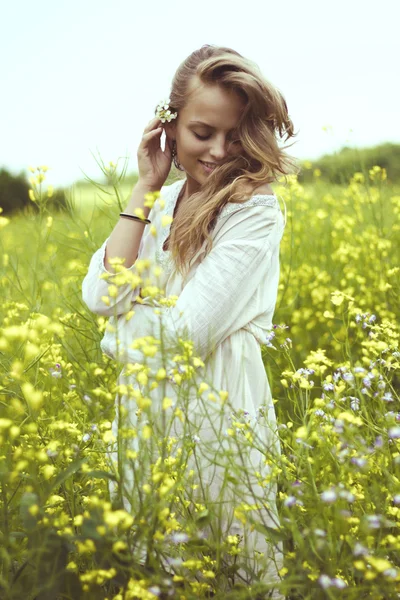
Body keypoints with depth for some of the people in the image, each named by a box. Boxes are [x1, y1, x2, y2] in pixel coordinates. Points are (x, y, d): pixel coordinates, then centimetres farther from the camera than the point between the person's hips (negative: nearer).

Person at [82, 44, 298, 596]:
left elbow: (186, 333, -20)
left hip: (213, 408, -6)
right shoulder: (161, 203, 6)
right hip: (147, 404, 6)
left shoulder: (253, 210, -13)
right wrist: (145, 189, -6)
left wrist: (126, 305, -4)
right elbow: (100, 296, -8)